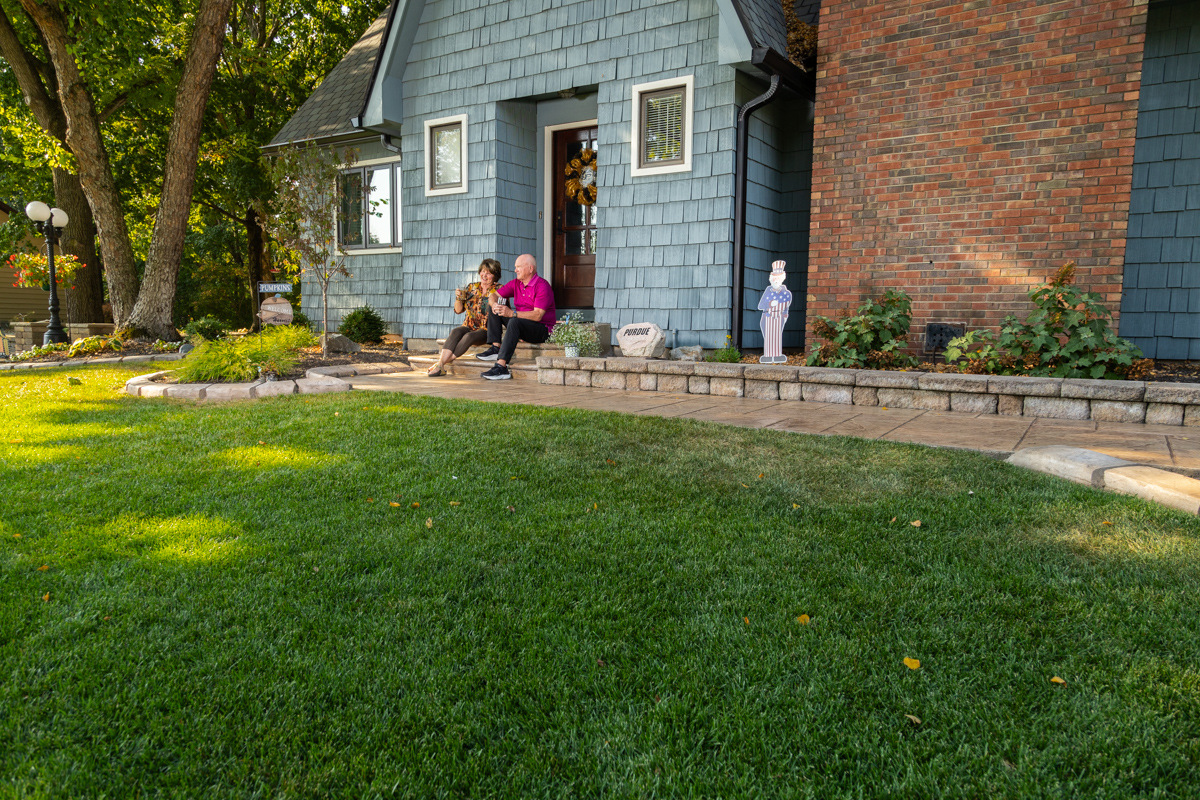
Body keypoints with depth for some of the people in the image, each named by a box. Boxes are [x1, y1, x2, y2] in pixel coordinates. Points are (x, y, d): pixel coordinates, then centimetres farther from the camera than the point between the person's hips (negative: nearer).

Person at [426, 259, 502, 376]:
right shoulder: (471, 287, 13)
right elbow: (458, 310, 13)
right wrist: (459, 298, -5)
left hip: (487, 331, -4)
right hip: (469, 326, 4)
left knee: (469, 336, -33)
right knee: (455, 332, -28)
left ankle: (443, 361, -31)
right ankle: (440, 365, -39)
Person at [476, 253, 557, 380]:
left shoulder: (542, 285, -16)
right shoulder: (516, 283, 8)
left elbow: (537, 315, -26)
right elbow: (495, 295, 12)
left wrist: (512, 313, -34)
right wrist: (494, 304, -14)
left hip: (543, 330, -8)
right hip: (521, 326, 8)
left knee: (515, 322, -37)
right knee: (493, 309, 2)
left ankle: (501, 367, -45)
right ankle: (496, 348, -12)